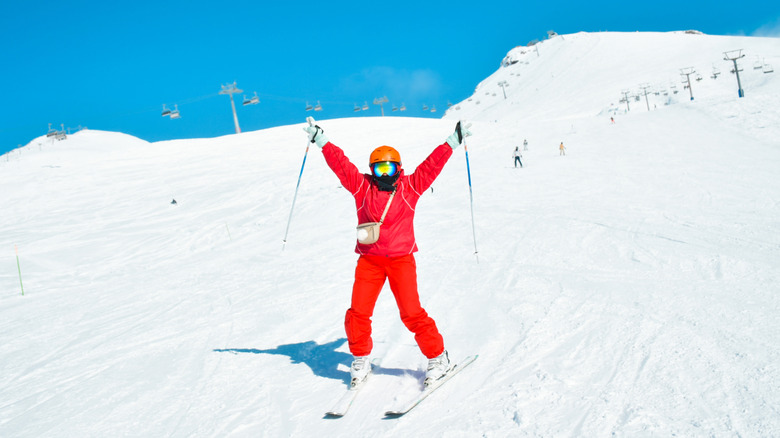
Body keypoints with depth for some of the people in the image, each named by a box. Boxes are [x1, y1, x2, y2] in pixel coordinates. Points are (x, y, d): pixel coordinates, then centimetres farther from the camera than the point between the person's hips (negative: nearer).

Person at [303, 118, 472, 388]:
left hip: (401, 259, -1)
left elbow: (432, 164, 6)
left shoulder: (410, 187, 4)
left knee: (412, 313, -7)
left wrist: (453, 141, 7)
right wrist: (321, 140, 0)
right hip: (369, 260, 2)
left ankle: (438, 358, 11)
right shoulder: (362, 187, 5)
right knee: (358, 314, -3)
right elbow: (340, 163, 3)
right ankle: (361, 360, 20)